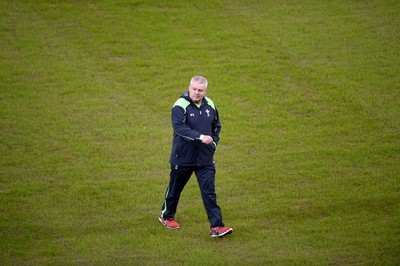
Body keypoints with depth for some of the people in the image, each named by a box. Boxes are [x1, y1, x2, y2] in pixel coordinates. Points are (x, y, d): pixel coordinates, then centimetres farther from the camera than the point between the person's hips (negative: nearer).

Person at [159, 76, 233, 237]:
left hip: (205, 158, 4)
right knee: (175, 188, 14)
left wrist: (213, 142, 6)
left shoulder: (210, 105, 3)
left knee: (209, 192, -2)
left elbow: (216, 126, 19)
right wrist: (200, 137, -37)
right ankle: (166, 216, 37)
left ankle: (216, 227, -4)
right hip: (183, 157, -4)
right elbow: (179, 127, -31)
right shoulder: (180, 106, -16)